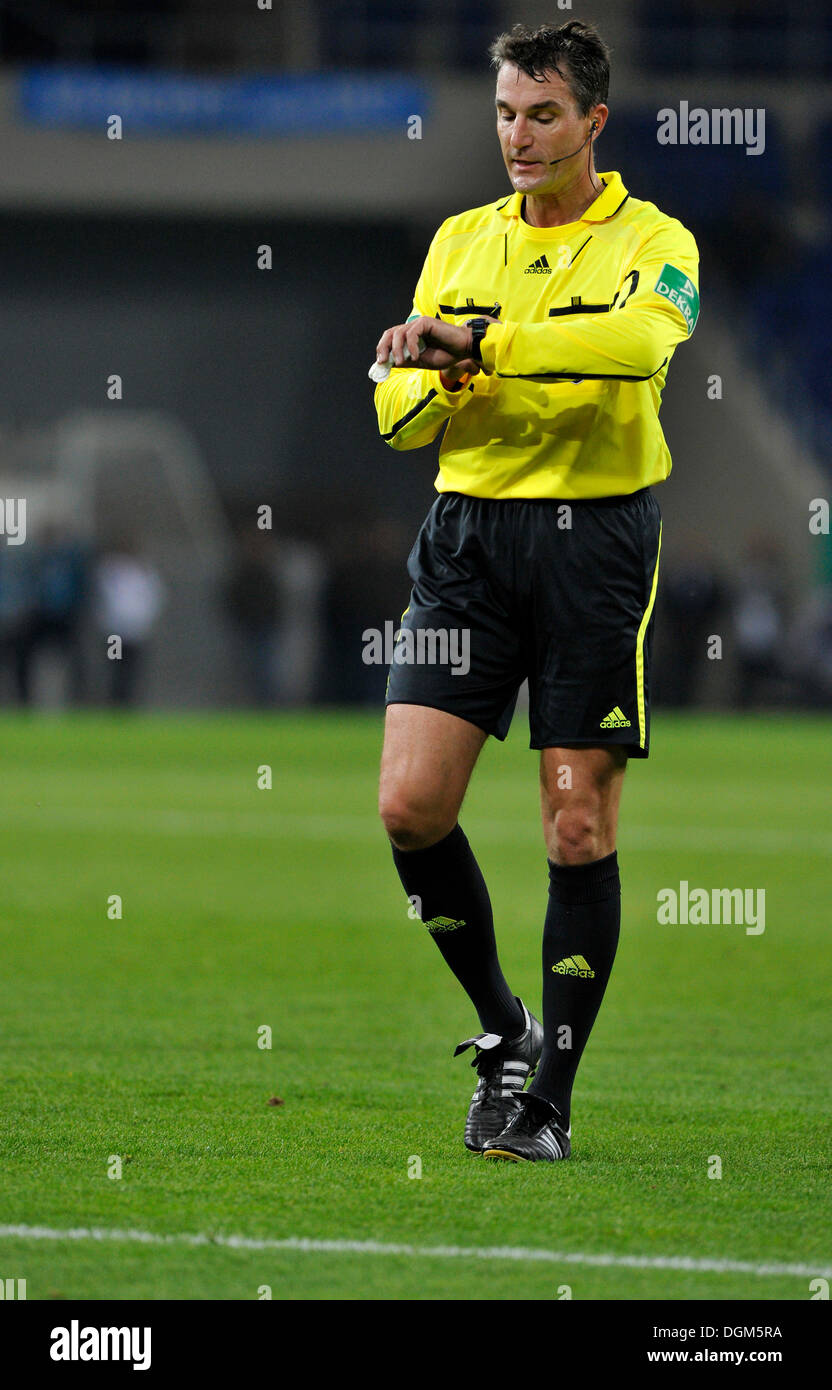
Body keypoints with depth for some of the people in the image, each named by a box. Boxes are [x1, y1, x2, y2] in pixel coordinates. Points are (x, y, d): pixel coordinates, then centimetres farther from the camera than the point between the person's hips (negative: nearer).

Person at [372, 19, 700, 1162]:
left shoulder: (653, 242, 0)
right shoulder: (461, 240, 14)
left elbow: (637, 341, -24)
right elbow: (399, 414, 13)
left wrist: (479, 342, -28)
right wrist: (433, 377, -11)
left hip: (596, 540, -3)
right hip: (469, 533, 4)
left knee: (579, 824, -2)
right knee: (411, 802, -8)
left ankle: (550, 1098, 6)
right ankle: (500, 1024, 14)